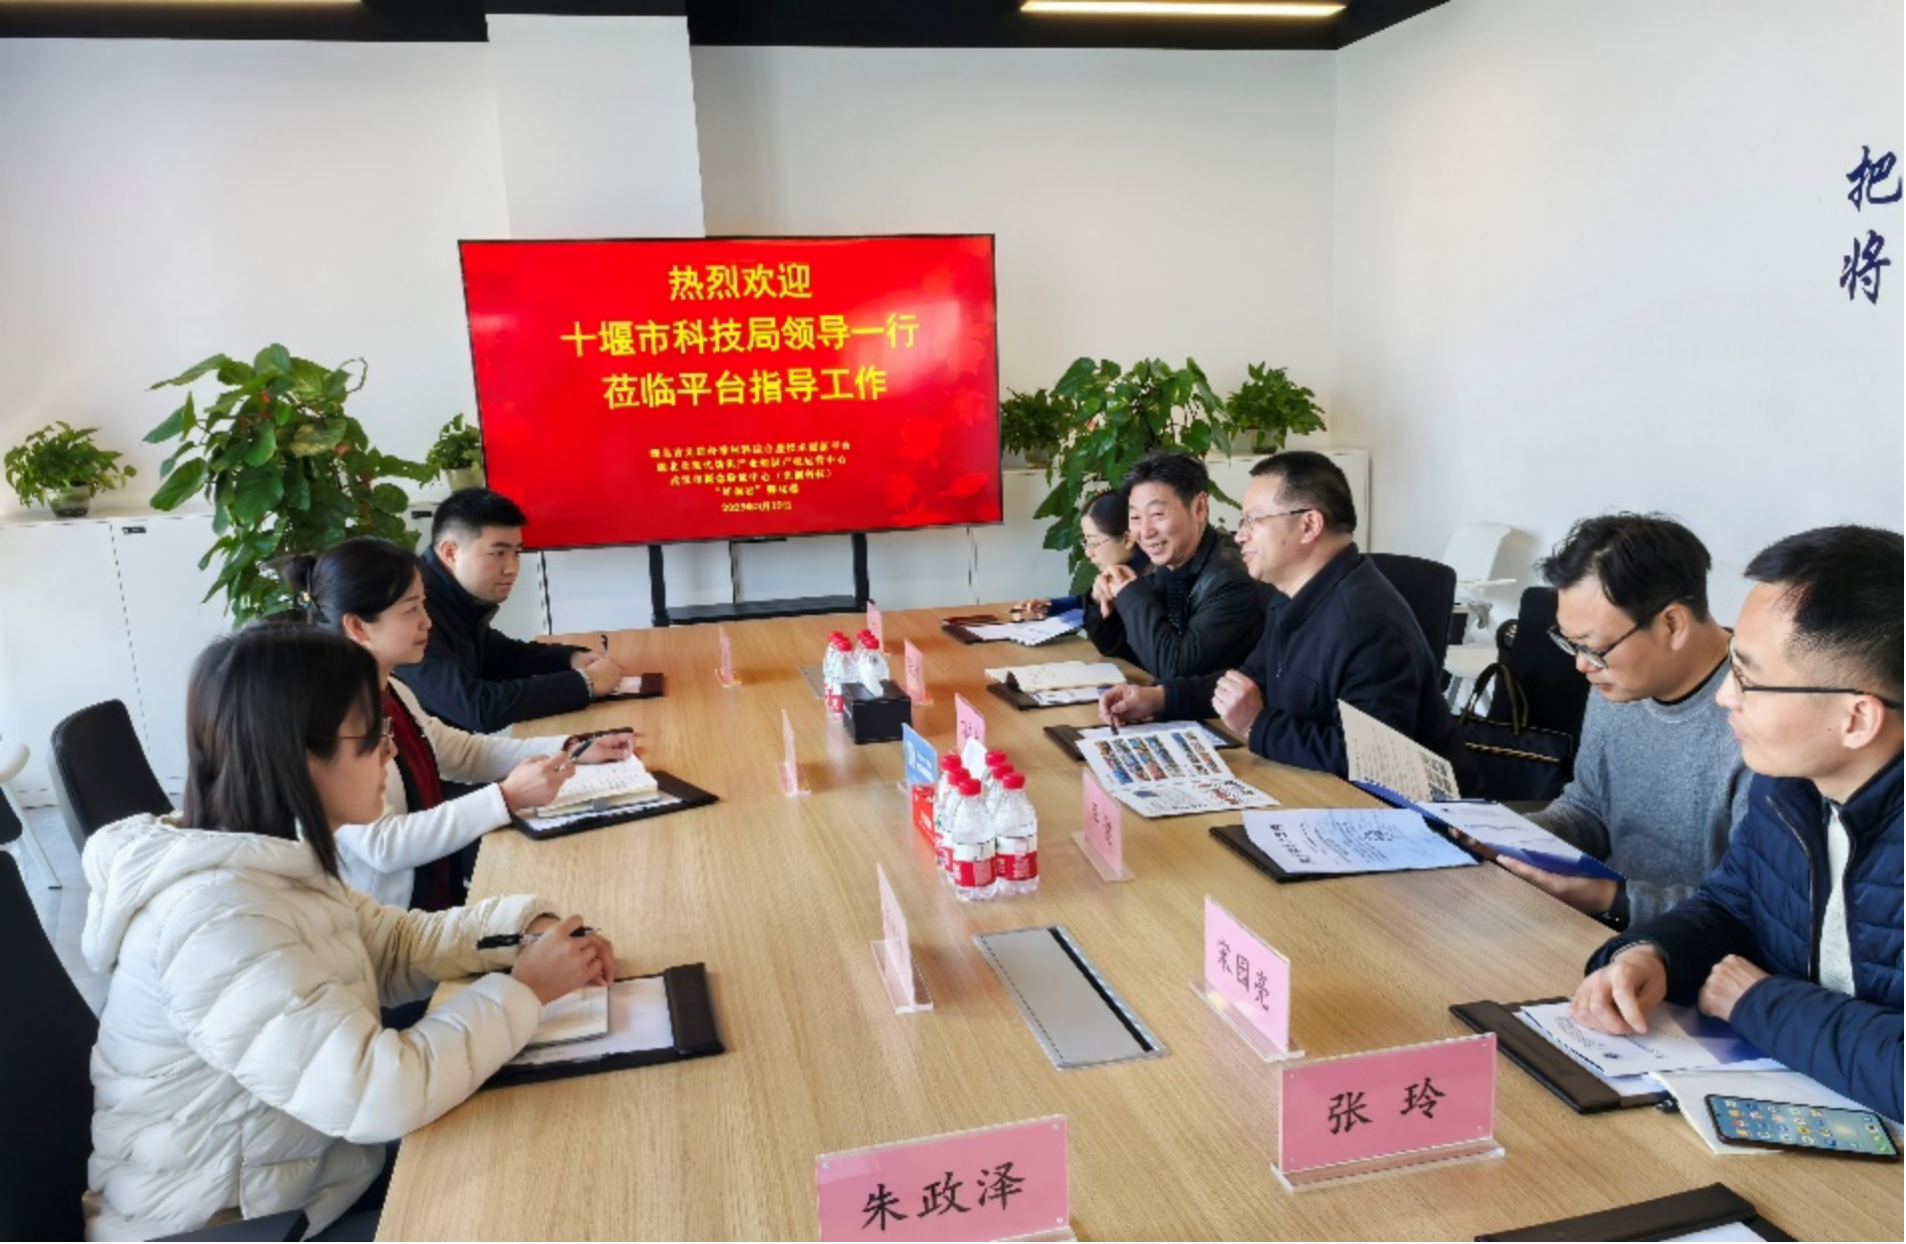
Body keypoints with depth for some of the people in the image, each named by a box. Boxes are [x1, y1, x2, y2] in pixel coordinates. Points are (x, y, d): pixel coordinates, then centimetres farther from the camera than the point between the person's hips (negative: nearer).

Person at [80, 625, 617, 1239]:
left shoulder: (268, 860, -1)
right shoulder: (216, 919, -30)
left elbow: (397, 942, 8)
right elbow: (380, 1094, -34)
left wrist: (528, 925, -8)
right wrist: (523, 989, -21)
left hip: (305, 1175, 8)